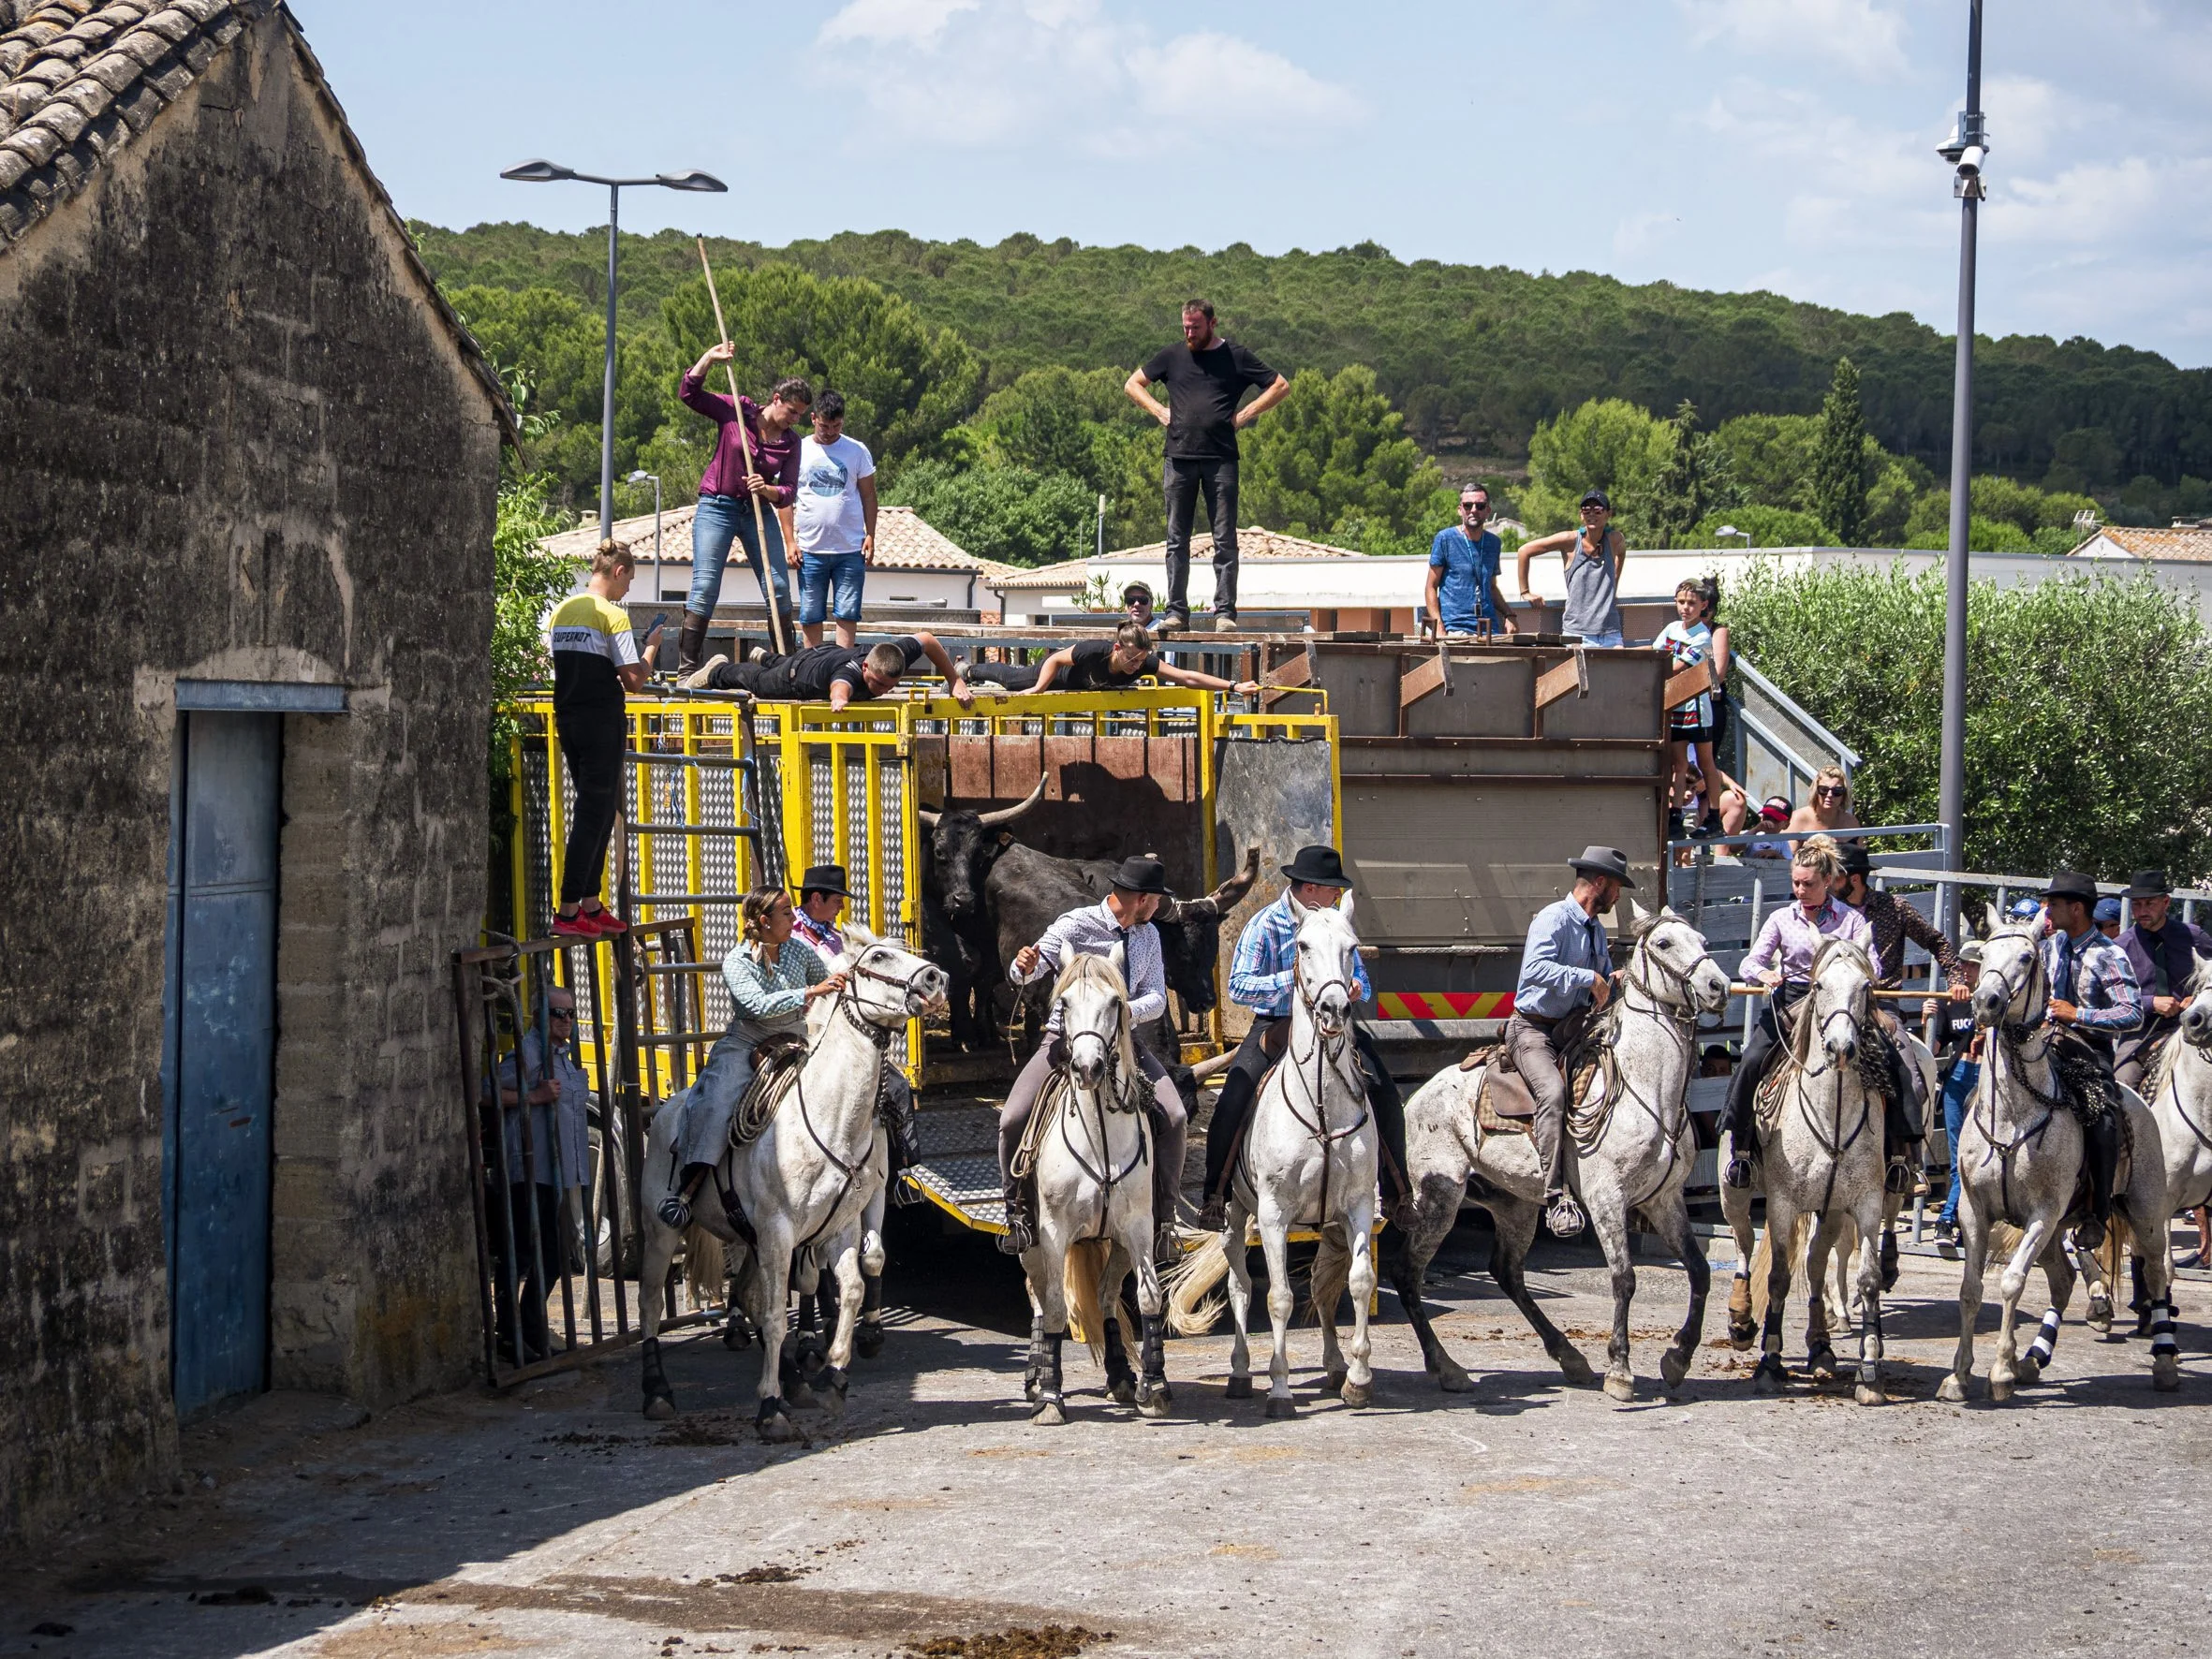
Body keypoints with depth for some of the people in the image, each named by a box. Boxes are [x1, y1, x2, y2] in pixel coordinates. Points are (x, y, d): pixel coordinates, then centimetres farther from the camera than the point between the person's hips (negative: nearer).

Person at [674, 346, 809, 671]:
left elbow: (789, 493, -2)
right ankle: (686, 667, -9)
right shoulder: (735, 411, -4)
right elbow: (688, 392, -7)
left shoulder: (791, 442, 2)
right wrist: (711, 357, -15)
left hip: (760, 511, 4)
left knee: (779, 589, 1)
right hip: (717, 507, -4)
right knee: (705, 589, -10)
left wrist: (767, 490, -22)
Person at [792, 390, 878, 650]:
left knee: (848, 614, -3)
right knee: (810, 616, 3)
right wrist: (790, 541, -1)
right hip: (810, 550, 0)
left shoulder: (857, 451, 6)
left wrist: (870, 536, 0)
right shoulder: (798, 450, 4)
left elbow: (868, 495, 10)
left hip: (850, 550, 0)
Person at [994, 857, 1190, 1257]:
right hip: (1066, 1038, -3)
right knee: (1013, 1120, -20)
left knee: (1174, 1118, -14)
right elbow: (1023, 973, -13)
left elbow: (1156, 999, 2)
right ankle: (1020, 1212, -1)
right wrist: (1025, 966, -39)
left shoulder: (1149, 935, 6)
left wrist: (1128, 1011, -20)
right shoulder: (1075, 926, -9)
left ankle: (1163, 1214, 2)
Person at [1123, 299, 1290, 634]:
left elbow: (1281, 386, 10)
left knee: (1224, 540, -4)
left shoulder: (1235, 357, 7)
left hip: (1220, 459, -2)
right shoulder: (1171, 357, 13)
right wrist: (1158, 411, 8)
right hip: (1179, 460, 2)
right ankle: (1176, 611, 6)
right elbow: (1132, 384, 23)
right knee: (1177, 539, 3)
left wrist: (1246, 414, 0)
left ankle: (1225, 612, -4)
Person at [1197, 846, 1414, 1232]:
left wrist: (1355, 990, -13)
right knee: (1231, 1106, -21)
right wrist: (1293, 979, -28)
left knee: (1385, 1096, -13)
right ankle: (1215, 1197, -4)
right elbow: (1238, 986, -17)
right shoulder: (1265, 926, -8)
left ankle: (1398, 1194, 2)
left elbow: (1361, 982, 13)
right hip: (1275, 1026, -3)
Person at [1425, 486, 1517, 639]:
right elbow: (1431, 587, 1)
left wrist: (1508, 616, 8)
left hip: (1490, 628, 4)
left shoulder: (1493, 543, 16)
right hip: (1455, 628, -4)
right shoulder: (1445, 538, 1)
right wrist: (1439, 627, -11)